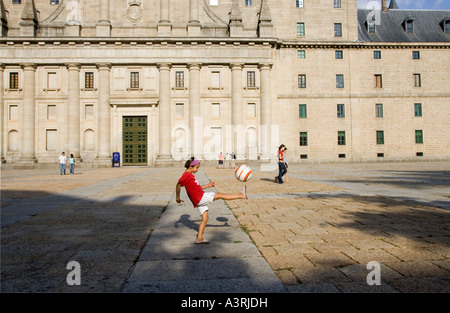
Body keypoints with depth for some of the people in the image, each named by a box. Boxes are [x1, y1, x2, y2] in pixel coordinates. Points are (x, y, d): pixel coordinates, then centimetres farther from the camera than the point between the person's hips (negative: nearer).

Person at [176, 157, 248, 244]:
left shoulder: (190, 175, 20)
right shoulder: (186, 175, -9)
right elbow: (178, 184, -16)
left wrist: (208, 185, 23)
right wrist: (178, 197, -16)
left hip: (200, 200, 10)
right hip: (200, 198, -10)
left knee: (205, 219, 12)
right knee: (220, 195, -5)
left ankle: (199, 238, 14)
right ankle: (241, 195, 0)